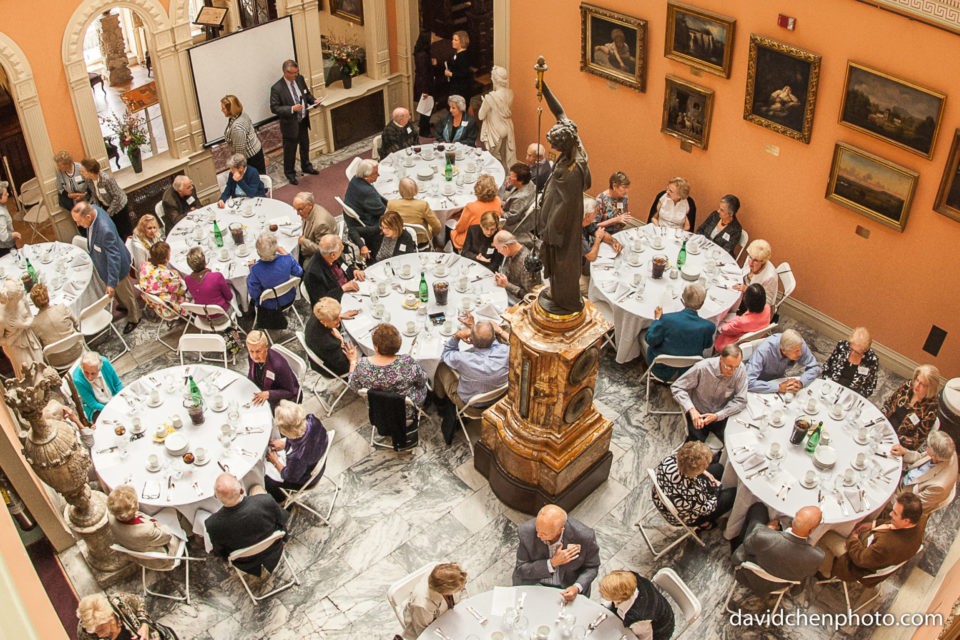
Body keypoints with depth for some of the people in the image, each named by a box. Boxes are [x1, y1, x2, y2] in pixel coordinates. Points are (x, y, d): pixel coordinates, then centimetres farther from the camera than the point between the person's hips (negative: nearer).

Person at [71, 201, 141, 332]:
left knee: (125, 294, 19)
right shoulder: (92, 209, -19)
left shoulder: (105, 230, -45)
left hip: (116, 267, -8)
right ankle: (125, 306, 60)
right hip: (101, 261, 8)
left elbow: (113, 257, -35)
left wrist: (112, 283, -28)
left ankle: (134, 318, 44)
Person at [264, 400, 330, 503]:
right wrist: (285, 442, -4)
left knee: (264, 478, 16)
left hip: (303, 481, -6)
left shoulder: (297, 457, -47)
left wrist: (275, 462, -7)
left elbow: (290, 477, -21)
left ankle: (281, 500, 48)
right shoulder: (312, 420, -32)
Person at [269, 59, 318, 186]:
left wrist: (313, 100, -10)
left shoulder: (300, 79, -6)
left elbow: (307, 93, 11)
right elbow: (274, 108, -22)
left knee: (305, 145, 26)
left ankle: (306, 166, 49)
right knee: (290, 150, 10)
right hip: (290, 124, -6)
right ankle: (289, 174, 31)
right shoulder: (277, 88, -24)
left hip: (303, 121, 6)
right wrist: (291, 109, -32)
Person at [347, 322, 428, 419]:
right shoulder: (407, 363, -34)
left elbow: (354, 386, -7)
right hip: (407, 412, -3)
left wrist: (353, 361, 7)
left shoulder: (361, 365, -28)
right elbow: (422, 383, -15)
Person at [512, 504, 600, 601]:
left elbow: (591, 567, -4)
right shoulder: (526, 532, -21)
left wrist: (577, 588, -21)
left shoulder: (585, 536, -23)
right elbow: (521, 569, -11)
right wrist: (552, 563, -23)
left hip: (567, 589, 1)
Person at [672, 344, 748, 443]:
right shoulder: (702, 368, -23)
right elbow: (676, 387, -15)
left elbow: (740, 401, -14)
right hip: (698, 414, -2)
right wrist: (691, 409, -27)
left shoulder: (741, 370, -18)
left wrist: (717, 416, -25)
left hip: (722, 416, 2)